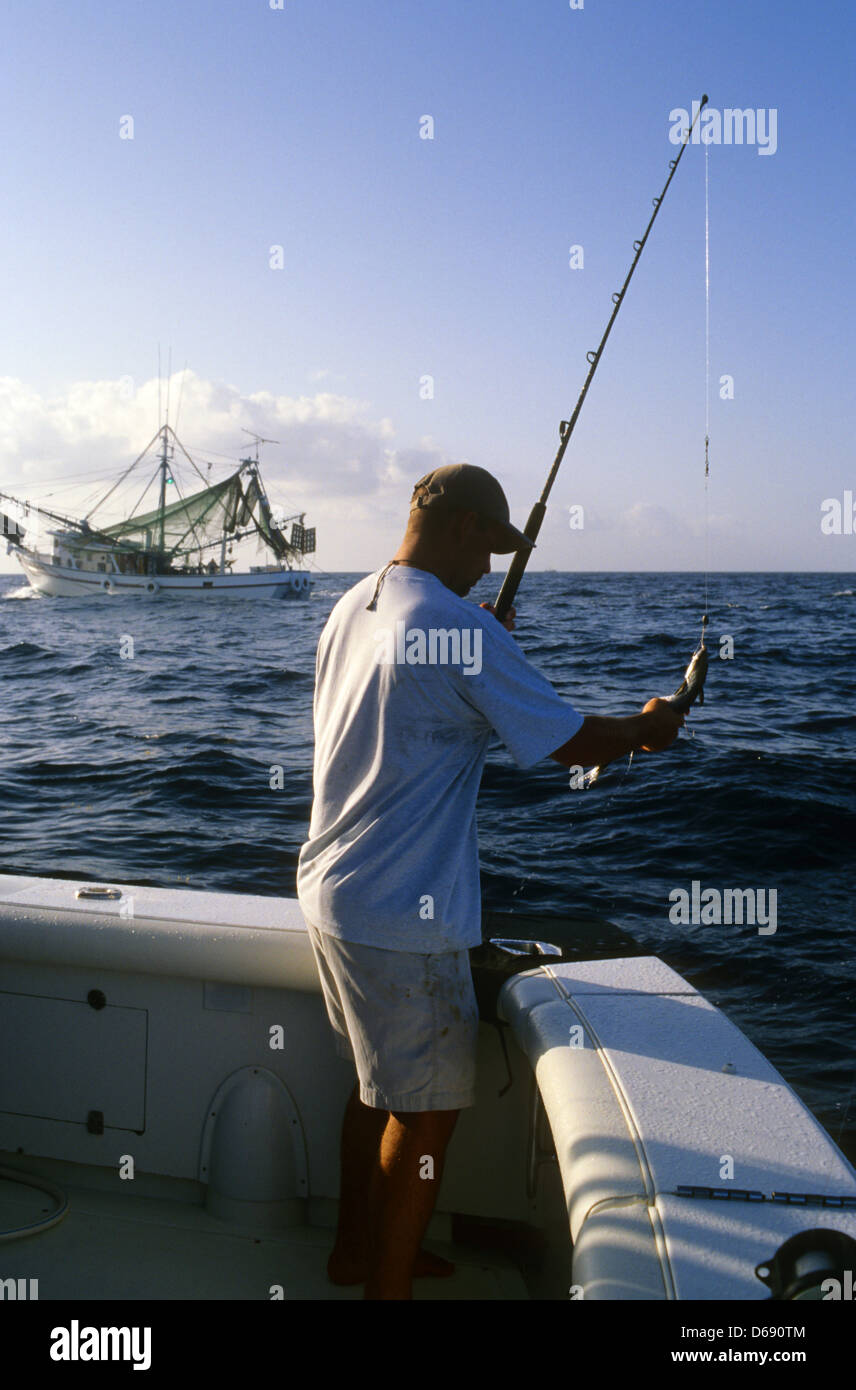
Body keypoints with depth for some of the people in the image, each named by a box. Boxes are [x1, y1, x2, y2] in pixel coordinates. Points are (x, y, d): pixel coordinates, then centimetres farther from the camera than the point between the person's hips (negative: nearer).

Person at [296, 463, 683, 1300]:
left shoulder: (352, 608, 8)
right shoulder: (458, 629, -19)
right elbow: (570, 741, -15)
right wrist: (647, 729, 4)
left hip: (331, 891, 9)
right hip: (402, 916, -9)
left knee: (379, 1082, 23)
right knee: (428, 1108, 5)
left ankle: (356, 1248, 37)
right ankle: (388, 1286, 17)